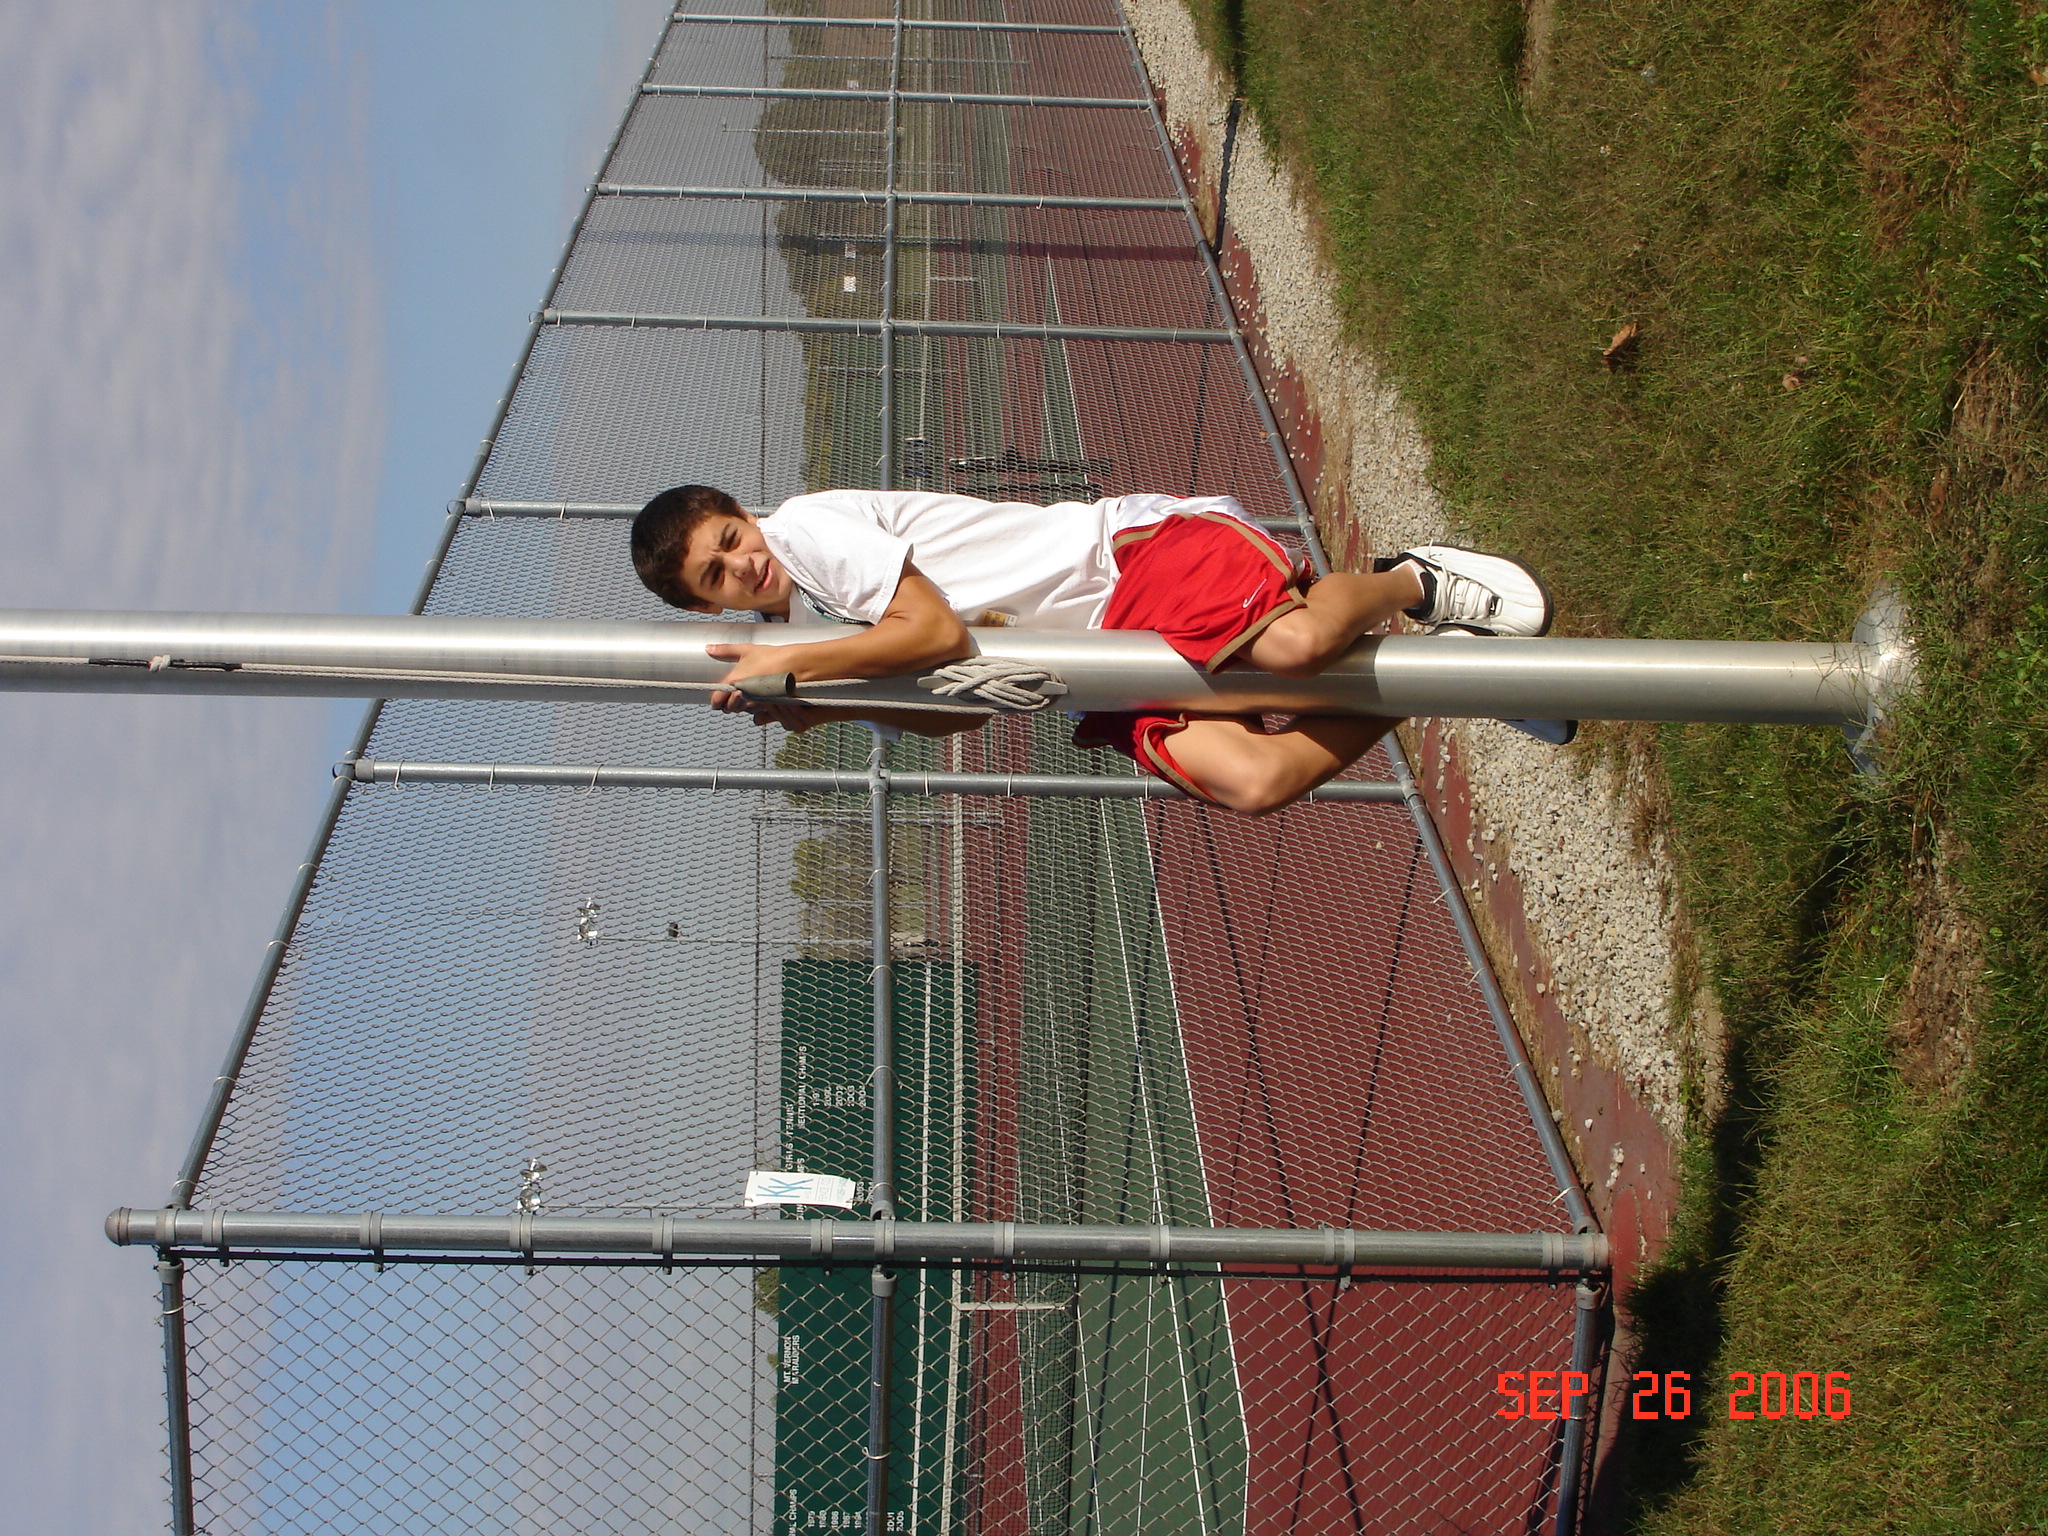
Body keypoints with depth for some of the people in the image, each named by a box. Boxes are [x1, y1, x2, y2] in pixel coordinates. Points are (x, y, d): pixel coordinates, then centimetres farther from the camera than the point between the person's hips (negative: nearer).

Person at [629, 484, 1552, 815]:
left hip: (1137, 551, -6)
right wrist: (818, 706, -1)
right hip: (1114, 674, 6)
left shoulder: (809, 526, -9)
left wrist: (794, 666, -14)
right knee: (1251, 780, -21)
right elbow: (955, 707, 12)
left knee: (1295, 644, -34)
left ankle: (1414, 584, 2)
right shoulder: (804, 637, 15)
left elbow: (938, 629, -19)